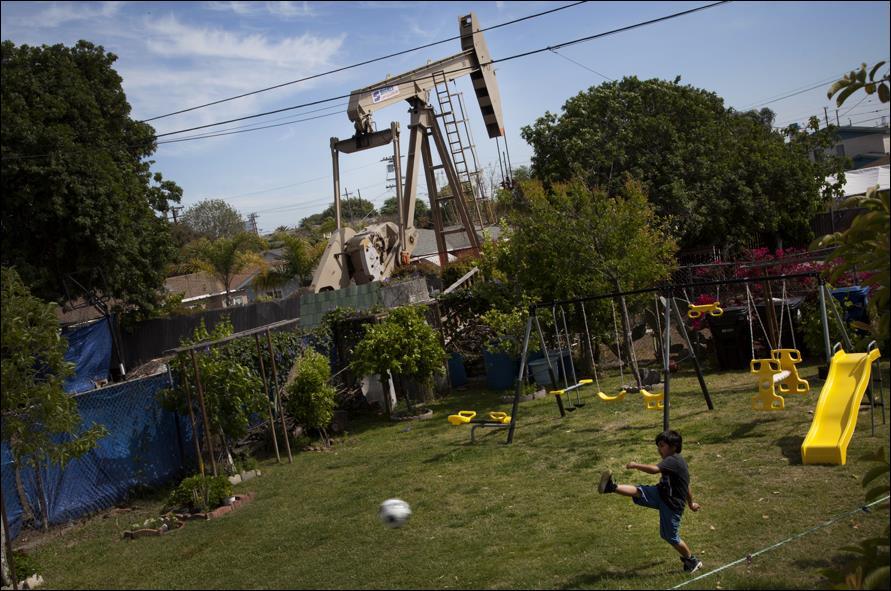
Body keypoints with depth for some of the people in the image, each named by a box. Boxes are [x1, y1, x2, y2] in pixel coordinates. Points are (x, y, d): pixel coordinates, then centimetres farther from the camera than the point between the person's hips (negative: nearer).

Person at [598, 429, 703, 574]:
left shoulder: (673, 460, -21)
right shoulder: (677, 460, 11)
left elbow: (654, 469, -37)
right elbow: (686, 484, 23)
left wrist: (636, 465, -28)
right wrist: (691, 503, 34)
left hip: (672, 503, -9)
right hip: (662, 494, 9)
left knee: (671, 537, 5)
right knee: (639, 492, -15)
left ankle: (692, 561, 25)